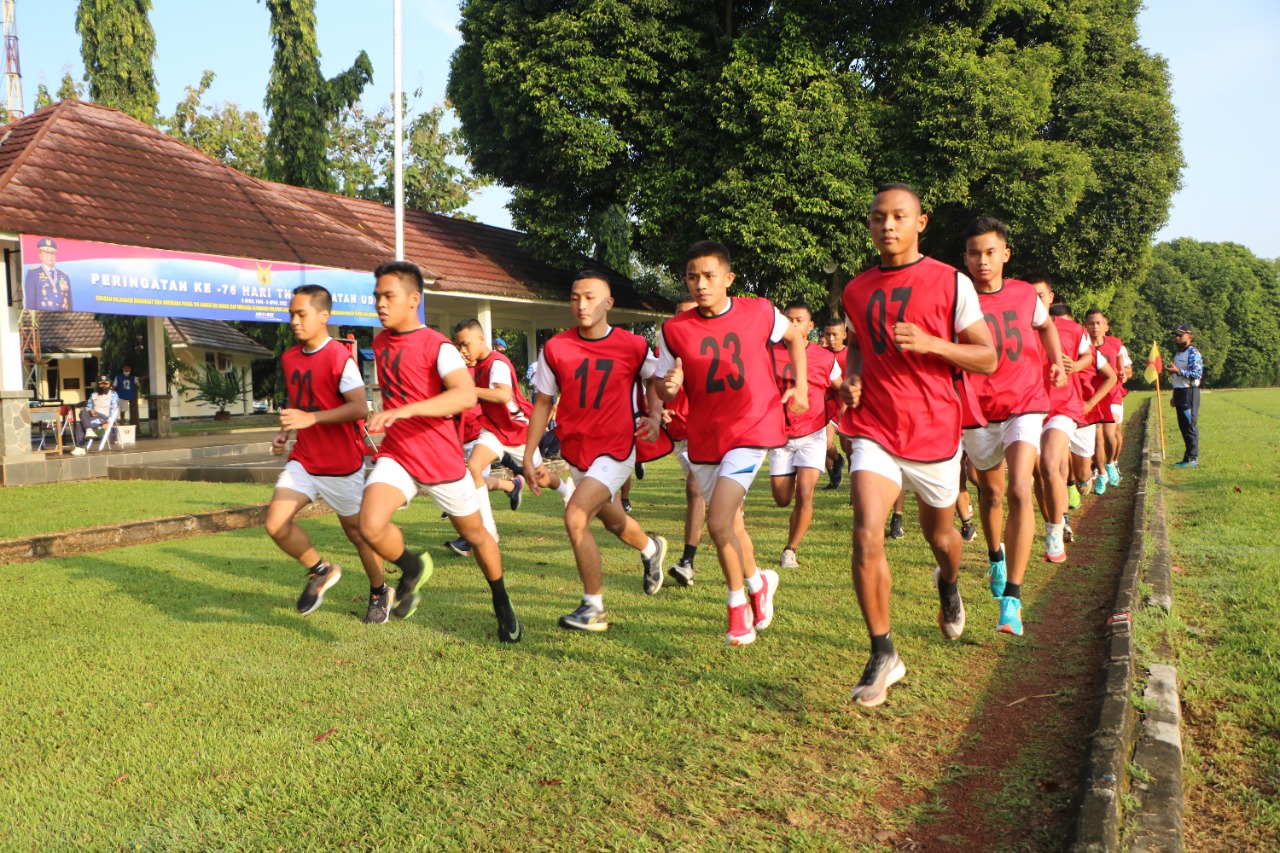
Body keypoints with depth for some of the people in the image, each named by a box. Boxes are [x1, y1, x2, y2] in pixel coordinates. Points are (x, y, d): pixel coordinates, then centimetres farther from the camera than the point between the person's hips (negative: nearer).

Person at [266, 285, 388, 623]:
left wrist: (311, 418, -31)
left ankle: (379, 593, 31)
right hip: (303, 459, 6)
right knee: (276, 522, -10)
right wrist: (285, 431, 3)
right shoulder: (289, 358, 7)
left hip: (342, 463, -6)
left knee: (357, 530, 8)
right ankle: (320, 571, 15)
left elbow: (359, 407, -24)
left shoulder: (340, 358, -17)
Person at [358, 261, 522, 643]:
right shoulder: (379, 342, 6)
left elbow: (466, 395, -35)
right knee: (371, 525, -23)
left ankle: (503, 604, 38)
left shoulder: (438, 346, -16)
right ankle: (413, 569, 8)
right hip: (395, 456, 4)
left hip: (442, 460, -4)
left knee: (475, 535, 13)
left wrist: (405, 410, -44)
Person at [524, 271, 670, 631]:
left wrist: (656, 417, -14)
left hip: (616, 450, -4)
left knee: (576, 515, -22)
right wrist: (528, 456, 2)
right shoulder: (555, 348, -5)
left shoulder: (633, 347, -10)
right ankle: (651, 549, 58)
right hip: (576, 450, 4)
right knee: (613, 521, 23)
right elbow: (543, 403, 4)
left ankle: (594, 607, -7)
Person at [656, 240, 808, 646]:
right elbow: (662, 389, 1)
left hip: (752, 428, -3)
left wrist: (800, 387, 6)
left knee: (718, 522, -18)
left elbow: (795, 338, 14)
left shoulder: (759, 312, -6)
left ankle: (738, 606, 5)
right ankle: (758, 582, 44)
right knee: (730, 522, 16)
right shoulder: (674, 330, -5)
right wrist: (668, 388, -22)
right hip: (704, 437, 4)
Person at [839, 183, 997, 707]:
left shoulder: (951, 283, -4)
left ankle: (949, 585, 56)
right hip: (875, 432, 1)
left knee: (939, 534, 18)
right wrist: (851, 378, 2)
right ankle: (883, 655, -6)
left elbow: (987, 358, -4)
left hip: (935, 433, -1)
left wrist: (932, 344, -20)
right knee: (867, 536, -18)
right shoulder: (855, 291, 6)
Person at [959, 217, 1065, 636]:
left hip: (1024, 404, 0)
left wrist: (1057, 362, 13)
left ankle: (1012, 599, -19)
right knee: (991, 492, 17)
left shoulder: (1025, 294, 2)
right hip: (978, 410, 0)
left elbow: (1045, 324, 25)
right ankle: (996, 557, 49)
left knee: (1020, 491, -18)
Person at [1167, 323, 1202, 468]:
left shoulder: (1193, 353, -10)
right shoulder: (1177, 354, 19)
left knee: (1190, 426, -7)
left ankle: (1193, 459, -4)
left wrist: (1178, 371, -26)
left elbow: (1197, 374, -20)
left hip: (1189, 392, -9)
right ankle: (1189, 457, 16)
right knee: (1183, 427, 10)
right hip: (1179, 392, 9)